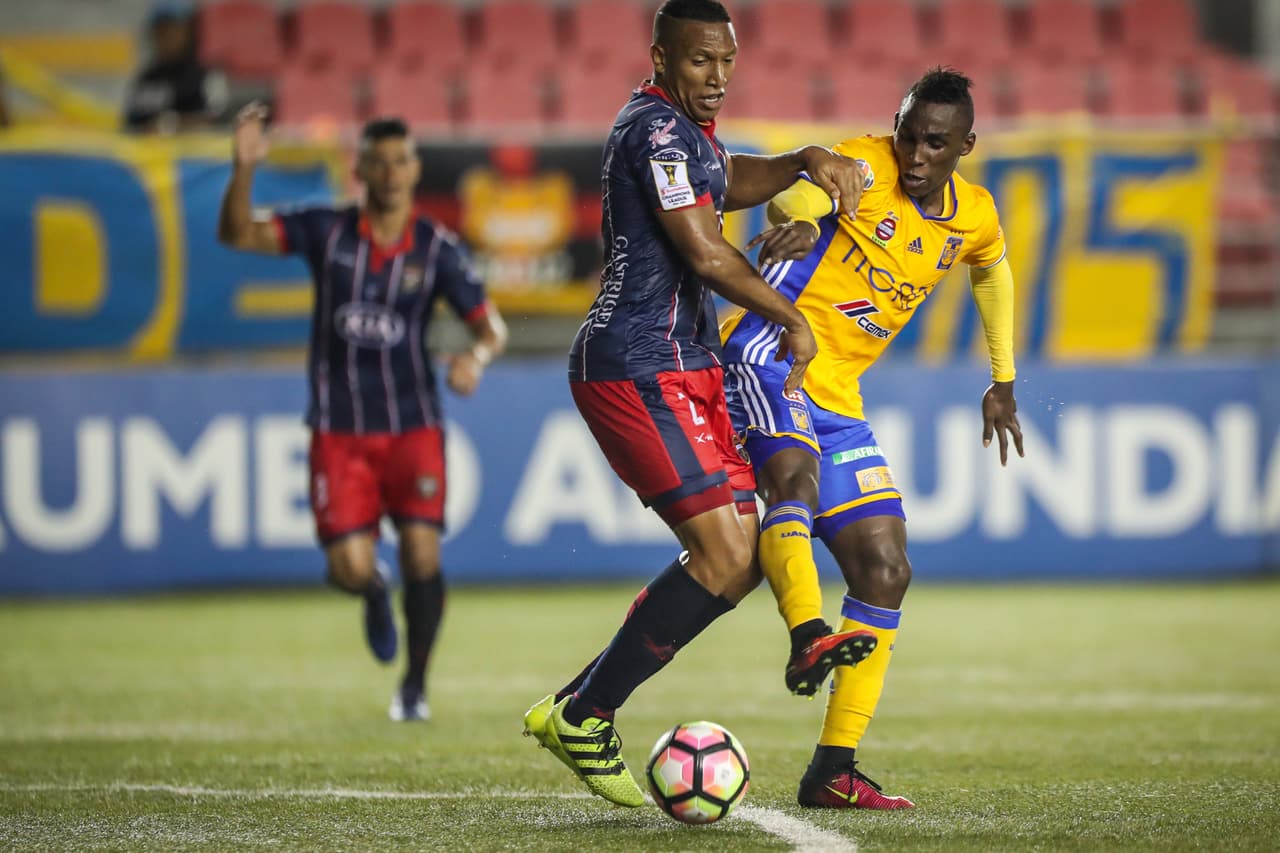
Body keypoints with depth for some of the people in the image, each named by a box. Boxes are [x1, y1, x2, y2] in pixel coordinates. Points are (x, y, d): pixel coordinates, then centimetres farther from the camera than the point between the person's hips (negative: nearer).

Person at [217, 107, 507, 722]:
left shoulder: (436, 248, -2)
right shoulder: (326, 231, -2)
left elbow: (490, 326, 0)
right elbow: (237, 233, -9)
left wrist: (477, 356, -24)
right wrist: (243, 168, -26)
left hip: (412, 426, 0)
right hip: (339, 430, 0)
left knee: (421, 552, -10)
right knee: (348, 569, -8)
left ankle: (414, 687, 10)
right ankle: (374, 594, 32)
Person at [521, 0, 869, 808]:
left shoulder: (685, 128, 17)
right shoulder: (655, 129, -15)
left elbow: (728, 181, 37)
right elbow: (705, 255, -21)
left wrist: (805, 160, 18)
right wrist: (792, 319, -9)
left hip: (687, 365, 11)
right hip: (638, 369, -11)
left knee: (741, 557, 6)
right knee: (724, 556, -16)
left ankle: (581, 703, 11)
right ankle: (582, 716, -6)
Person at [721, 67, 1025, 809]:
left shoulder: (976, 219, 8)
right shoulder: (866, 168, -12)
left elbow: (994, 272, 31)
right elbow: (805, 190, -35)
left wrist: (1002, 381, 29)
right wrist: (799, 219, -59)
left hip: (836, 399, 7)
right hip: (769, 354, -7)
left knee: (887, 571, 2)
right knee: (795, 472, -38)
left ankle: (833, 771, 5)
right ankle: (809, 634, -60)